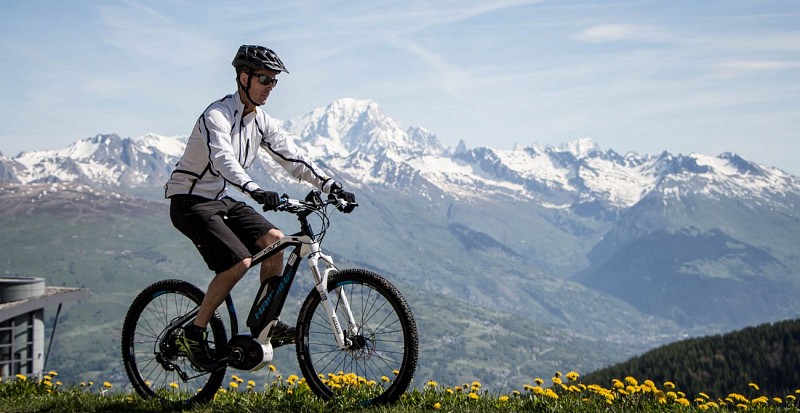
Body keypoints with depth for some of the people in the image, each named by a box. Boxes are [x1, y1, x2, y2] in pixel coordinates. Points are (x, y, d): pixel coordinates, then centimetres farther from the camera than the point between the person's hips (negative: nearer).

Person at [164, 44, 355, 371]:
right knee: (239, 262, -23)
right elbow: (223, 159, -37)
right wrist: (254, 191, -54)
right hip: (191, 202, -8)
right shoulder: (217, 116, -20)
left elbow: (292, 158, 4)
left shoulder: (261, 122, 5)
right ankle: (194, 334, -9)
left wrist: (331, 186, -8)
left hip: (222, 200, 8)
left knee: (273, 239, -11)